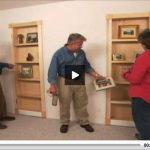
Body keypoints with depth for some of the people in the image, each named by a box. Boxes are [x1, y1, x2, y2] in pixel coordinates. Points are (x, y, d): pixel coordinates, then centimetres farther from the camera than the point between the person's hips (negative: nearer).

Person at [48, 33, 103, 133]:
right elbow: (53, 70, -15)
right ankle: (65, 123, 31)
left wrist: (96, 75, 6)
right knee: (65, 104, 9)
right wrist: (52, 85, -20)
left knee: (82, 103, 14)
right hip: (64, 82, -4)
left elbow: (87, 66, 15)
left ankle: (84, 122, 32)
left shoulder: (81, 53, 3)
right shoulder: (59, 53, -13)